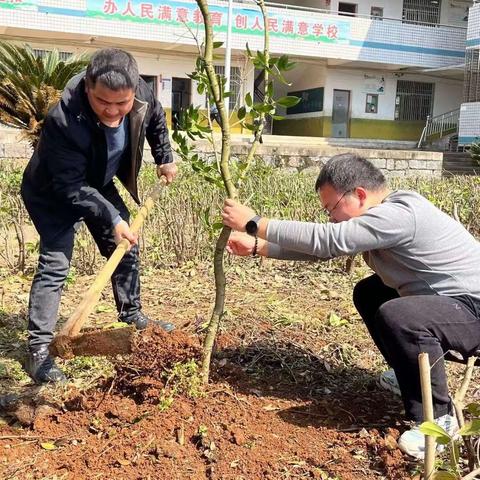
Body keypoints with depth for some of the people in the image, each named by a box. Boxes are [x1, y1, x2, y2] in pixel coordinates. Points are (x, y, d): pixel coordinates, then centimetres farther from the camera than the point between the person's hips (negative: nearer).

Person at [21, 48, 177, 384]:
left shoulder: (142, 94, -23)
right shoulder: (63, 120, -40)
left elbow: (156, 120, 3)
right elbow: (71, 188, -34)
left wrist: (164, 159, 10)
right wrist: (112, 220, -38)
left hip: (98, 185, 7)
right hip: (53, 194, -6)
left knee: (126, 248, 14)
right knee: (55, 264, -15)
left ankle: (132, 316, 34)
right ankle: (39, 350, -8)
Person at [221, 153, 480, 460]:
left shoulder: (398, 215, -26)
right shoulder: (382, 213, 6)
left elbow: (324, 240, -31)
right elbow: (322, 248, 7)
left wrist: (254, 224, -23)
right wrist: (256, 246, 3)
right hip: (451, 298, 10)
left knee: (396, 316, -34)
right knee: (367, 294, 16)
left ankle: (437, 418, -13)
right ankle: (413, 375, 24)